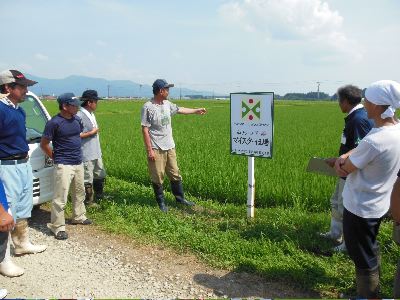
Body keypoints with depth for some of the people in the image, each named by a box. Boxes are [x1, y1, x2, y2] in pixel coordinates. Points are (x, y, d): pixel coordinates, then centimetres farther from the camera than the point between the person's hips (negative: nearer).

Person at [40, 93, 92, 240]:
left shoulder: (77, 119, 4)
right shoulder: (54, 122, -15)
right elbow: (44, 144, -9)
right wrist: (56, 158, -3)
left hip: (78, 163, 8)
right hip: (64, 165, -7)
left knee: (79, 192, 20)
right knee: (60, 197, -5)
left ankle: (78, 217, 38)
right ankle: (58, 227, 5)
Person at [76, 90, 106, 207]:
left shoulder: (91, 114, 11)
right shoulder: (79, 116, -19)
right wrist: (92, 132, -18)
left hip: (96, 153, 10)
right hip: (86, 154, -10)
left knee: (100, 175, 21)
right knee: (88, 179, 4)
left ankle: (99, 196, 39)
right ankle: (88, 201, 18)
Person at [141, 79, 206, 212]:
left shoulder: (167, 104, 7)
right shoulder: (148, 107, -14)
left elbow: (180, 109, 26)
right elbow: (145, 130, -14)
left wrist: (197, 110, 35)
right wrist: (149, 150, -17)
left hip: (169, 147, 7)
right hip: (156, 149, -7)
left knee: (175, 174, 14)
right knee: (158, 177, 3)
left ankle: (180, 198, 28)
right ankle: (161, 202, 19)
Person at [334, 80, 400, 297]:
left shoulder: (373, 141, -33)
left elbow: (344, 170, -20)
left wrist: (341, 161, 0)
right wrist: (345, 157, -15)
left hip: (360, 207, -9)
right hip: (377, 204, 9)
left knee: (363, 258, 10)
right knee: (371, 249, 28)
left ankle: (368, 295, 30)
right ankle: (373, 289, 48)